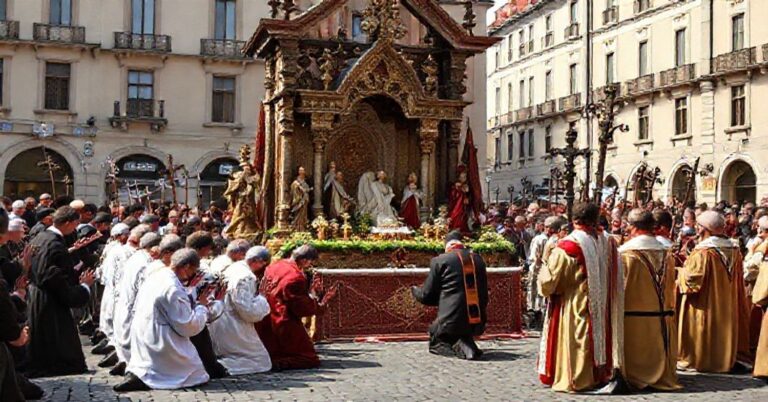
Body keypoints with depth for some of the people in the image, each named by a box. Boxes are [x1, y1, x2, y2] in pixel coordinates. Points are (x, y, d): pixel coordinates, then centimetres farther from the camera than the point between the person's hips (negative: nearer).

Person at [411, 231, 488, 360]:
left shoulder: (440, 261, -5)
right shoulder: (478, 259, 8)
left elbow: (427, 295, 1)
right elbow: (484, 294, 13)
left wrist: (415, 291, 24)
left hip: (452, 320, -4)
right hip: (478, 322, 4)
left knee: (435, 343, 23)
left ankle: (461, 348, -6)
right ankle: (467, 345, 0)